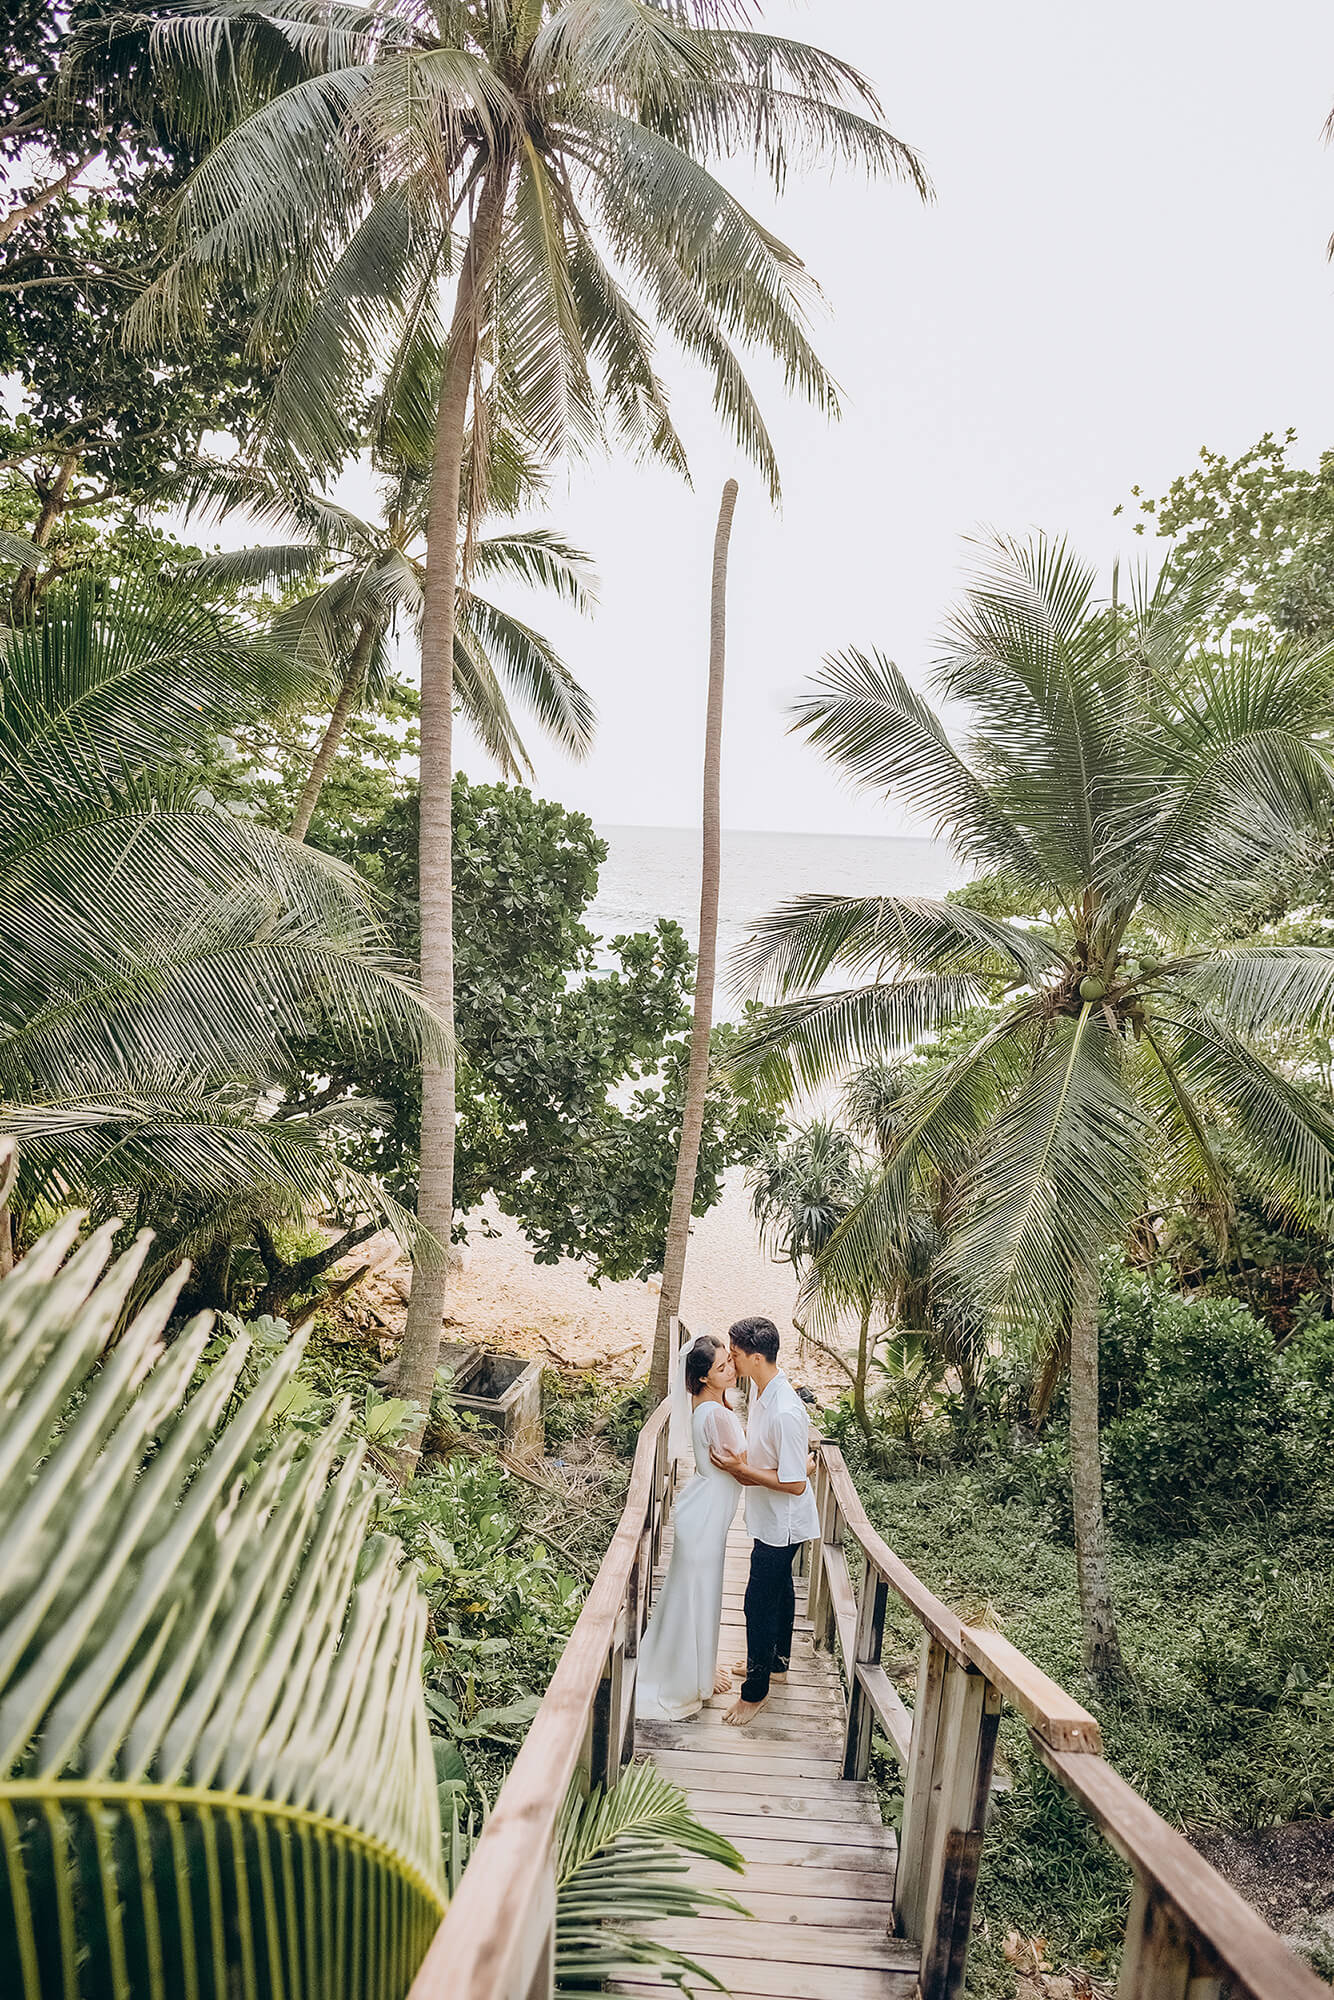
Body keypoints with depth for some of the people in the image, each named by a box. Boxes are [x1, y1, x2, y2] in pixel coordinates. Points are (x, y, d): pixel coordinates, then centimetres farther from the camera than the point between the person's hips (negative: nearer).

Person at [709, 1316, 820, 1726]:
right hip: (771, 1519, 9)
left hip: (781, 1523, -9)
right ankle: (778, 1660, 46)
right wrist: (745, 1465, -3)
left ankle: (756, 1689, 23)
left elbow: (795, 1484, -29)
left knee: (760, 1600, 5)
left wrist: (743, 1470, -25)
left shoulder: (785, 1412, -35)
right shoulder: (760, 1388, -6)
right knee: (780, 1587, 26)